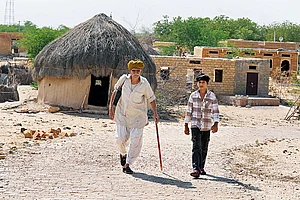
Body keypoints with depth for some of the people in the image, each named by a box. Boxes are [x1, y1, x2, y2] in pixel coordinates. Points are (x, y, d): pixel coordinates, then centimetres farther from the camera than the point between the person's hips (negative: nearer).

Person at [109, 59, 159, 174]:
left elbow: (151, 99, 1)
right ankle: (123, 154, 33)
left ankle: (127, 164, 5)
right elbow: (115, 92, 7)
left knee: (135, 141, -7)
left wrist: (155, 113, -8)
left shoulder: (144, 84, -11)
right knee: (121, 138, -2)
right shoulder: (124, 79, -6)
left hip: (137, 116, -1)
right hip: (122, 114, 1)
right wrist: (111, 108, 3)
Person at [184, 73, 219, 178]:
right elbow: (189, 111, 8)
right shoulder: (193, 95, 4)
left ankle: (201, 167, 26)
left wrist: (216, 124, -15)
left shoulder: (212, 96, 1)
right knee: (196, 147, -13)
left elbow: (215, 111, -2)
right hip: (195, 125, -1)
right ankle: (196, 169, -21)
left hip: (207, 126, 1)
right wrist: (186, 126, 7)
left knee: (204, 148, 10)